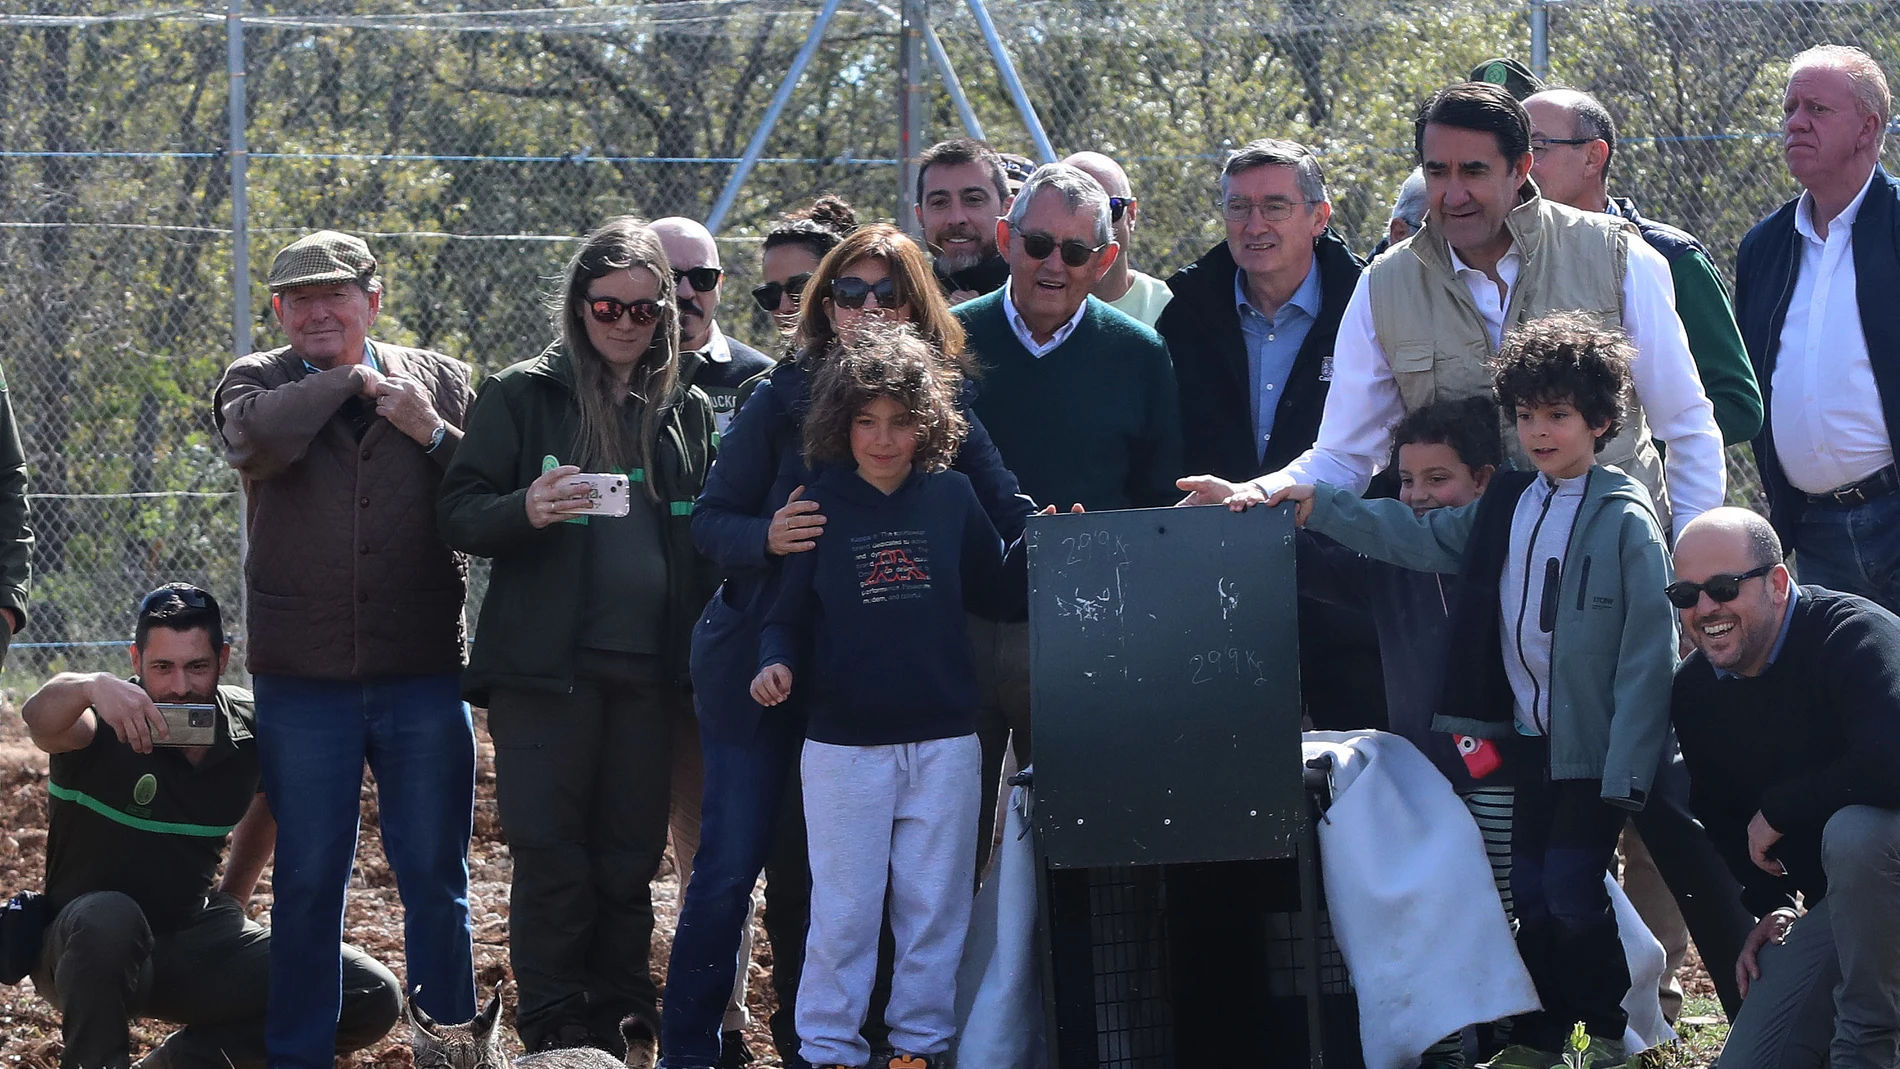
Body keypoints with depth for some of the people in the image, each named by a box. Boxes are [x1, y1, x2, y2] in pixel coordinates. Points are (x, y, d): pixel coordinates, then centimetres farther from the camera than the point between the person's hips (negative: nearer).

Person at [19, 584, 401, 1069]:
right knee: (109, 916, -42)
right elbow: (39, 715, -42)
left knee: (374, 998, -9)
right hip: (88, 951, -5)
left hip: (197, 942, 5)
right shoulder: (102, 725, -18)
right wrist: (92, 686, -63)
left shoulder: (250, 731, -3)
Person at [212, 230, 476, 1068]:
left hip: (423, 673, 0)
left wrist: (436, 436, -13)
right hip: (303, 677, 0)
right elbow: (256, 439, -19)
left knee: (436, 881, 6)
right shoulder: (256, 382, 5)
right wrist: (350, 379, -9)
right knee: (306, 882, 7)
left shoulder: (440, 382, 8)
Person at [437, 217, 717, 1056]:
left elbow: (706, 533, 19)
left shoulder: (687, 410, 13)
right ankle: (555, 1036, 2)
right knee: (550, 856, -4)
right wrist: (526, 511, -24)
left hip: (648, 670, 3)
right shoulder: (522, 394, 2)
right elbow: (457, 514, -2)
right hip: (547, 665, -3)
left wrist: (703, 658, 6)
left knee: (631, 858, 6)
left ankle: (619, 1024, 15)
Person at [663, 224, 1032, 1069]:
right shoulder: (783, 399, -5)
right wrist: (766, 537, -26)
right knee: (733, 860, -3)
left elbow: (1006, 518, -5)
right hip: (762, 671, -2)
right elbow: (709, 521, -5)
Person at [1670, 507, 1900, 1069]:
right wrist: (1770, 906, 8)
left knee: (1854, 832, -40)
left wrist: (1777, 811, -25)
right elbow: (1721, 811, 18)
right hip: (1834, 903, 7)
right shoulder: (1694, 691, 0)